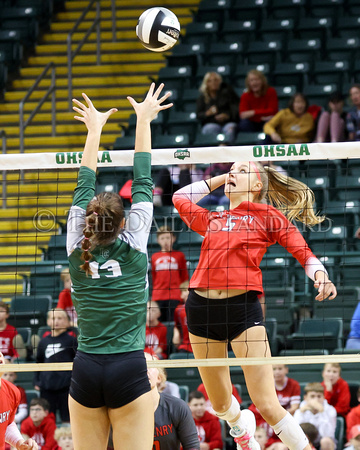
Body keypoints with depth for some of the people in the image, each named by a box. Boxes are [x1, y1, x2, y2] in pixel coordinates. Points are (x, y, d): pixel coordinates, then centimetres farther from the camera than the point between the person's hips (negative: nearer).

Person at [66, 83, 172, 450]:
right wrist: (143, 120, 14)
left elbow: (84, 186, 14)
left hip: (85, 370, 3)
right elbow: (143, 183, 6)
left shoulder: (77, 250, 3)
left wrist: (94, 128, 24)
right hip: (129, 369, -3)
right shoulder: (132, 247, -2)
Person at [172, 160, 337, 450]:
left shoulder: (269, 217, 9)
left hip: (243, 306, -4)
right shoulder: (212, 220, 19)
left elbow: (304, 253, 3)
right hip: (202, 306, 4)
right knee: (220, 404, 15)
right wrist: (220, 179, 29)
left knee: (267, 406, -13)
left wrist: (320, 276, -17)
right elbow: (180, 198, 33)